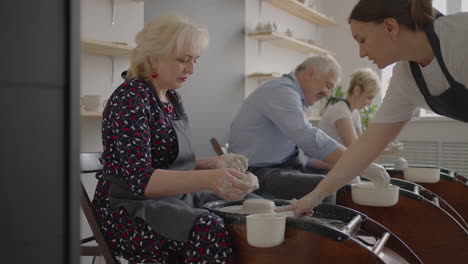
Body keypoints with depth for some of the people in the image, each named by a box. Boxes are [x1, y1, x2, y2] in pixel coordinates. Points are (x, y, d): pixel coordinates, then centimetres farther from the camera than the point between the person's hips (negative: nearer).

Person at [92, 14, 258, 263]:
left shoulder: (172, 97, 9)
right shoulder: (130, 99, -18)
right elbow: (140, 179, -28)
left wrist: (213, 163, 1)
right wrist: (208, 179, -40)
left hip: (172, 199, 8)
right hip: (131, 209, -8)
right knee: (210, 231, -33)